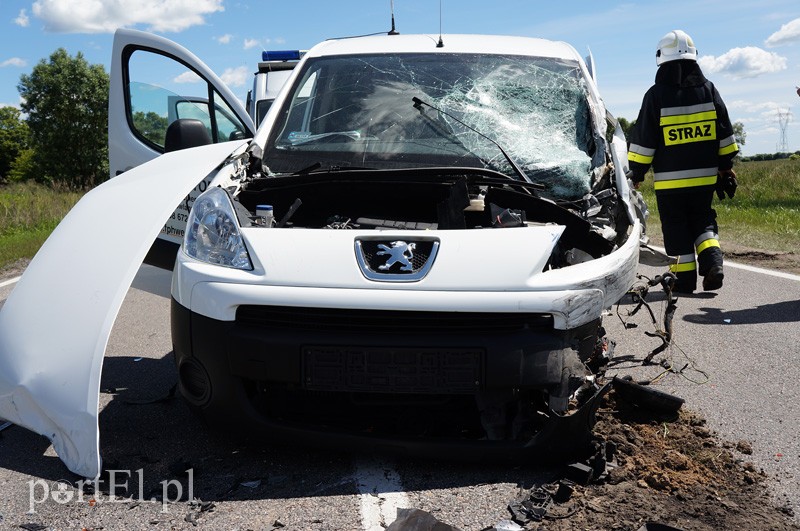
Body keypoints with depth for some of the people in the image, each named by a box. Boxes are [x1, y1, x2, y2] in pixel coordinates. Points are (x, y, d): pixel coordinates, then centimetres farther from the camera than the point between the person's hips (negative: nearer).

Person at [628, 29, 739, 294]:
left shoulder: (656, 94, -8)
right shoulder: (708, 89, 4)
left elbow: (644, 138, -7)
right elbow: (725, 132, 8)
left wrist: (637, 171, 2)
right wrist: (726, 165, 16)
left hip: (669, 178, -3)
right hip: (705, 175, 4)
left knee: (677, 227, 6)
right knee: (702, 219, 18)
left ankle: (685, 277, 7)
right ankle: (712, 261, -2)